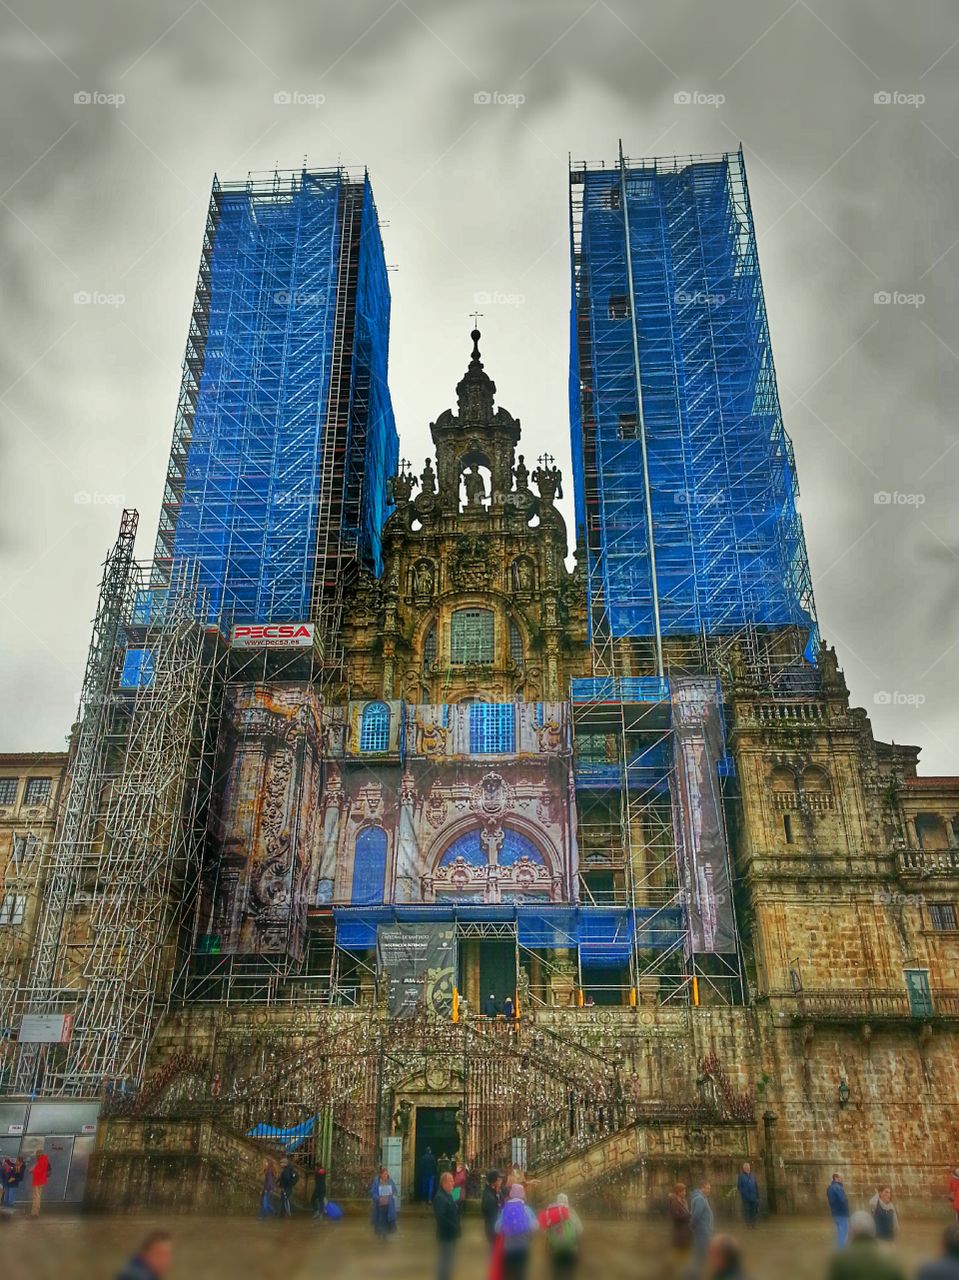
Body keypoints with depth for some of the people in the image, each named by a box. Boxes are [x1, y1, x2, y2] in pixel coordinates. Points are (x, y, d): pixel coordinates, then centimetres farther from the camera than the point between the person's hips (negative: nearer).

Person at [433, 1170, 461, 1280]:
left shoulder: (449, 1195, 11)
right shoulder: (439, 1197, -20)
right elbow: (441, 1218, -27)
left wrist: (457, 1227, 4)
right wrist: (455, 1227, -21)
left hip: (451, 1234, 9)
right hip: (445, 1235, -9)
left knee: (447, 1261, 17)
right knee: (444, 1261, -1)